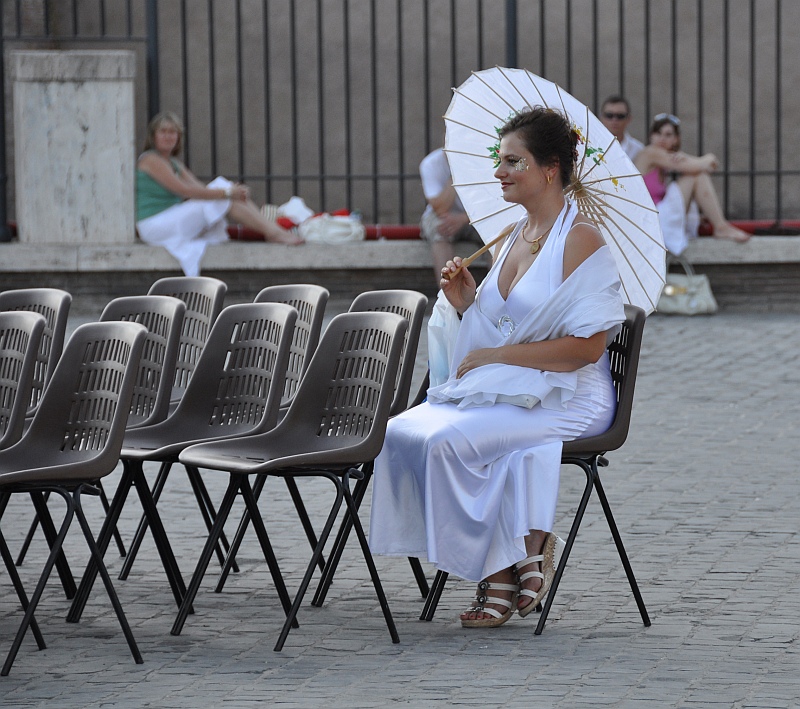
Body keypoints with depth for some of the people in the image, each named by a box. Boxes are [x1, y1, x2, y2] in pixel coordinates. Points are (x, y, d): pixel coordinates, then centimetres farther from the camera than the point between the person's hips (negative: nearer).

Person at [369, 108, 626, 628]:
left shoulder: (581, 241, -10)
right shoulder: (514, 236, 15)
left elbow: (587, 346, -18)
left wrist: (495, 355, -16)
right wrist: (466, 304, 0)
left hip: (566, 398, -8)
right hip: (501, 391, 8)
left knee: (448, 439, -29)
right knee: (402, 431, -16)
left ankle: (504, 571, -10)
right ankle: (503, 567, -13)